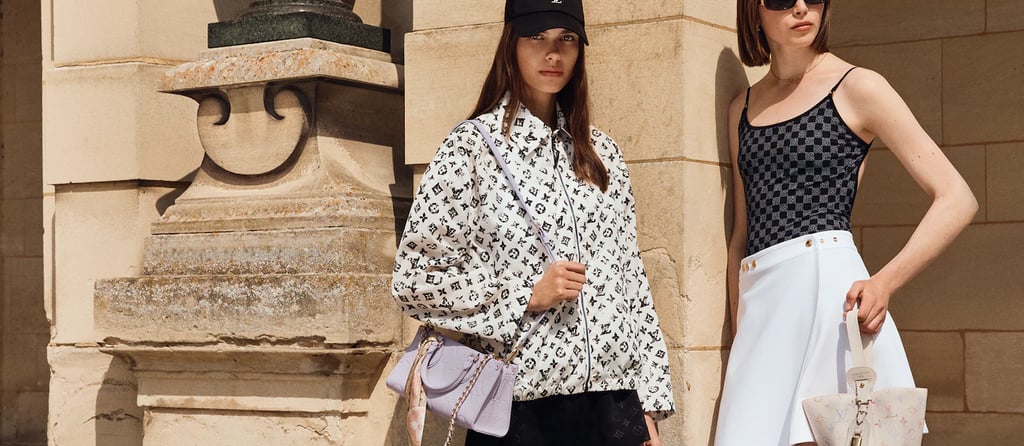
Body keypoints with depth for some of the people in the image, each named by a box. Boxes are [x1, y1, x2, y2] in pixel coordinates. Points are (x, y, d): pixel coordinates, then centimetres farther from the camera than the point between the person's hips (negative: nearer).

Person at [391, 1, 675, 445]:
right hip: (522, 409, -4)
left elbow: (631, 279, 11)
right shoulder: (473, 147, -3)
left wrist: (649, 403, 7)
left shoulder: (601, 153, 10)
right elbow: (413, 279, -7)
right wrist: (528, 296, -14)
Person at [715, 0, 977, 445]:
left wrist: (884, 282, -13)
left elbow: (957, 199, -1)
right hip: (759, 299, 5)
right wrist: (738, 332, 12)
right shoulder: (743, 108, 18)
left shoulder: (856, 87, 3)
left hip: (827, 279, -5)